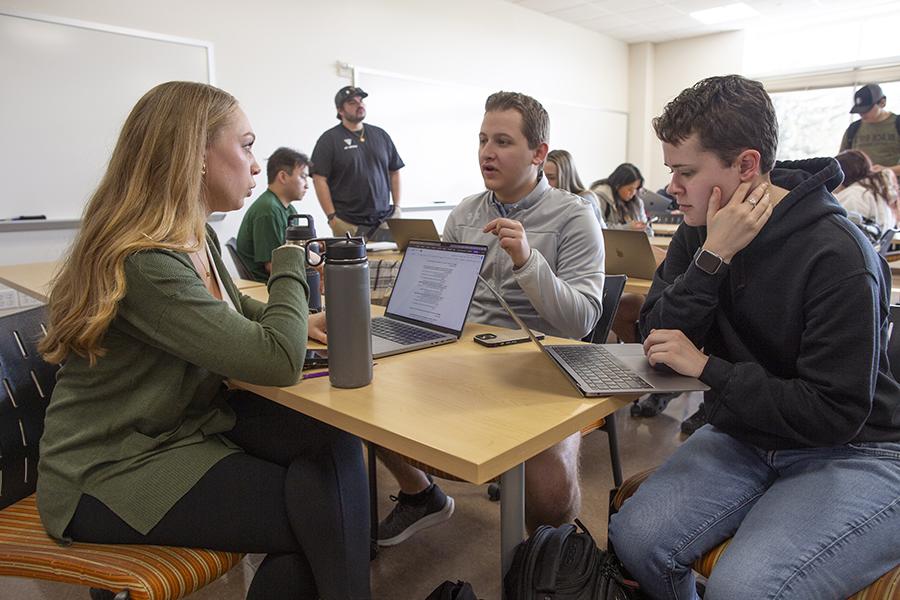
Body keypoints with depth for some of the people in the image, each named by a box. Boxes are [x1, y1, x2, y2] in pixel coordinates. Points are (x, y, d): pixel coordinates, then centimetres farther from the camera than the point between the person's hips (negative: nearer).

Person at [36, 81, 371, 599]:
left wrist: (295, 321, 1)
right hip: (112, 474, -8)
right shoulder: (143, 264, -28)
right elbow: (280, 362, -30)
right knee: (319, 510, -14)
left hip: (190, 421, 8)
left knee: (333, 442, -12)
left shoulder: (199, 240, 3)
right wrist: (291, 265, -13)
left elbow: (233, 314, 22)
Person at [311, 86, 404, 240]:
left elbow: (394, 172, 18)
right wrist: (332, 217, -11)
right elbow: (319, 179, -6)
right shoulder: (329, 139, -1)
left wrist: (397, 207, 10)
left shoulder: (380, 135, 14)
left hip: (384, 220, 4)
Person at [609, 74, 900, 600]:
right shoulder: (700, 232, -1)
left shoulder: (837, 256, -20)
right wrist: (712, 257, -21)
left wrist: (707, 367, -21)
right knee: (634, 537, -15)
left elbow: (838, 414, -20)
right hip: (746, 436, 5)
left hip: (850, 454, -5)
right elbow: (658, 341, -9)